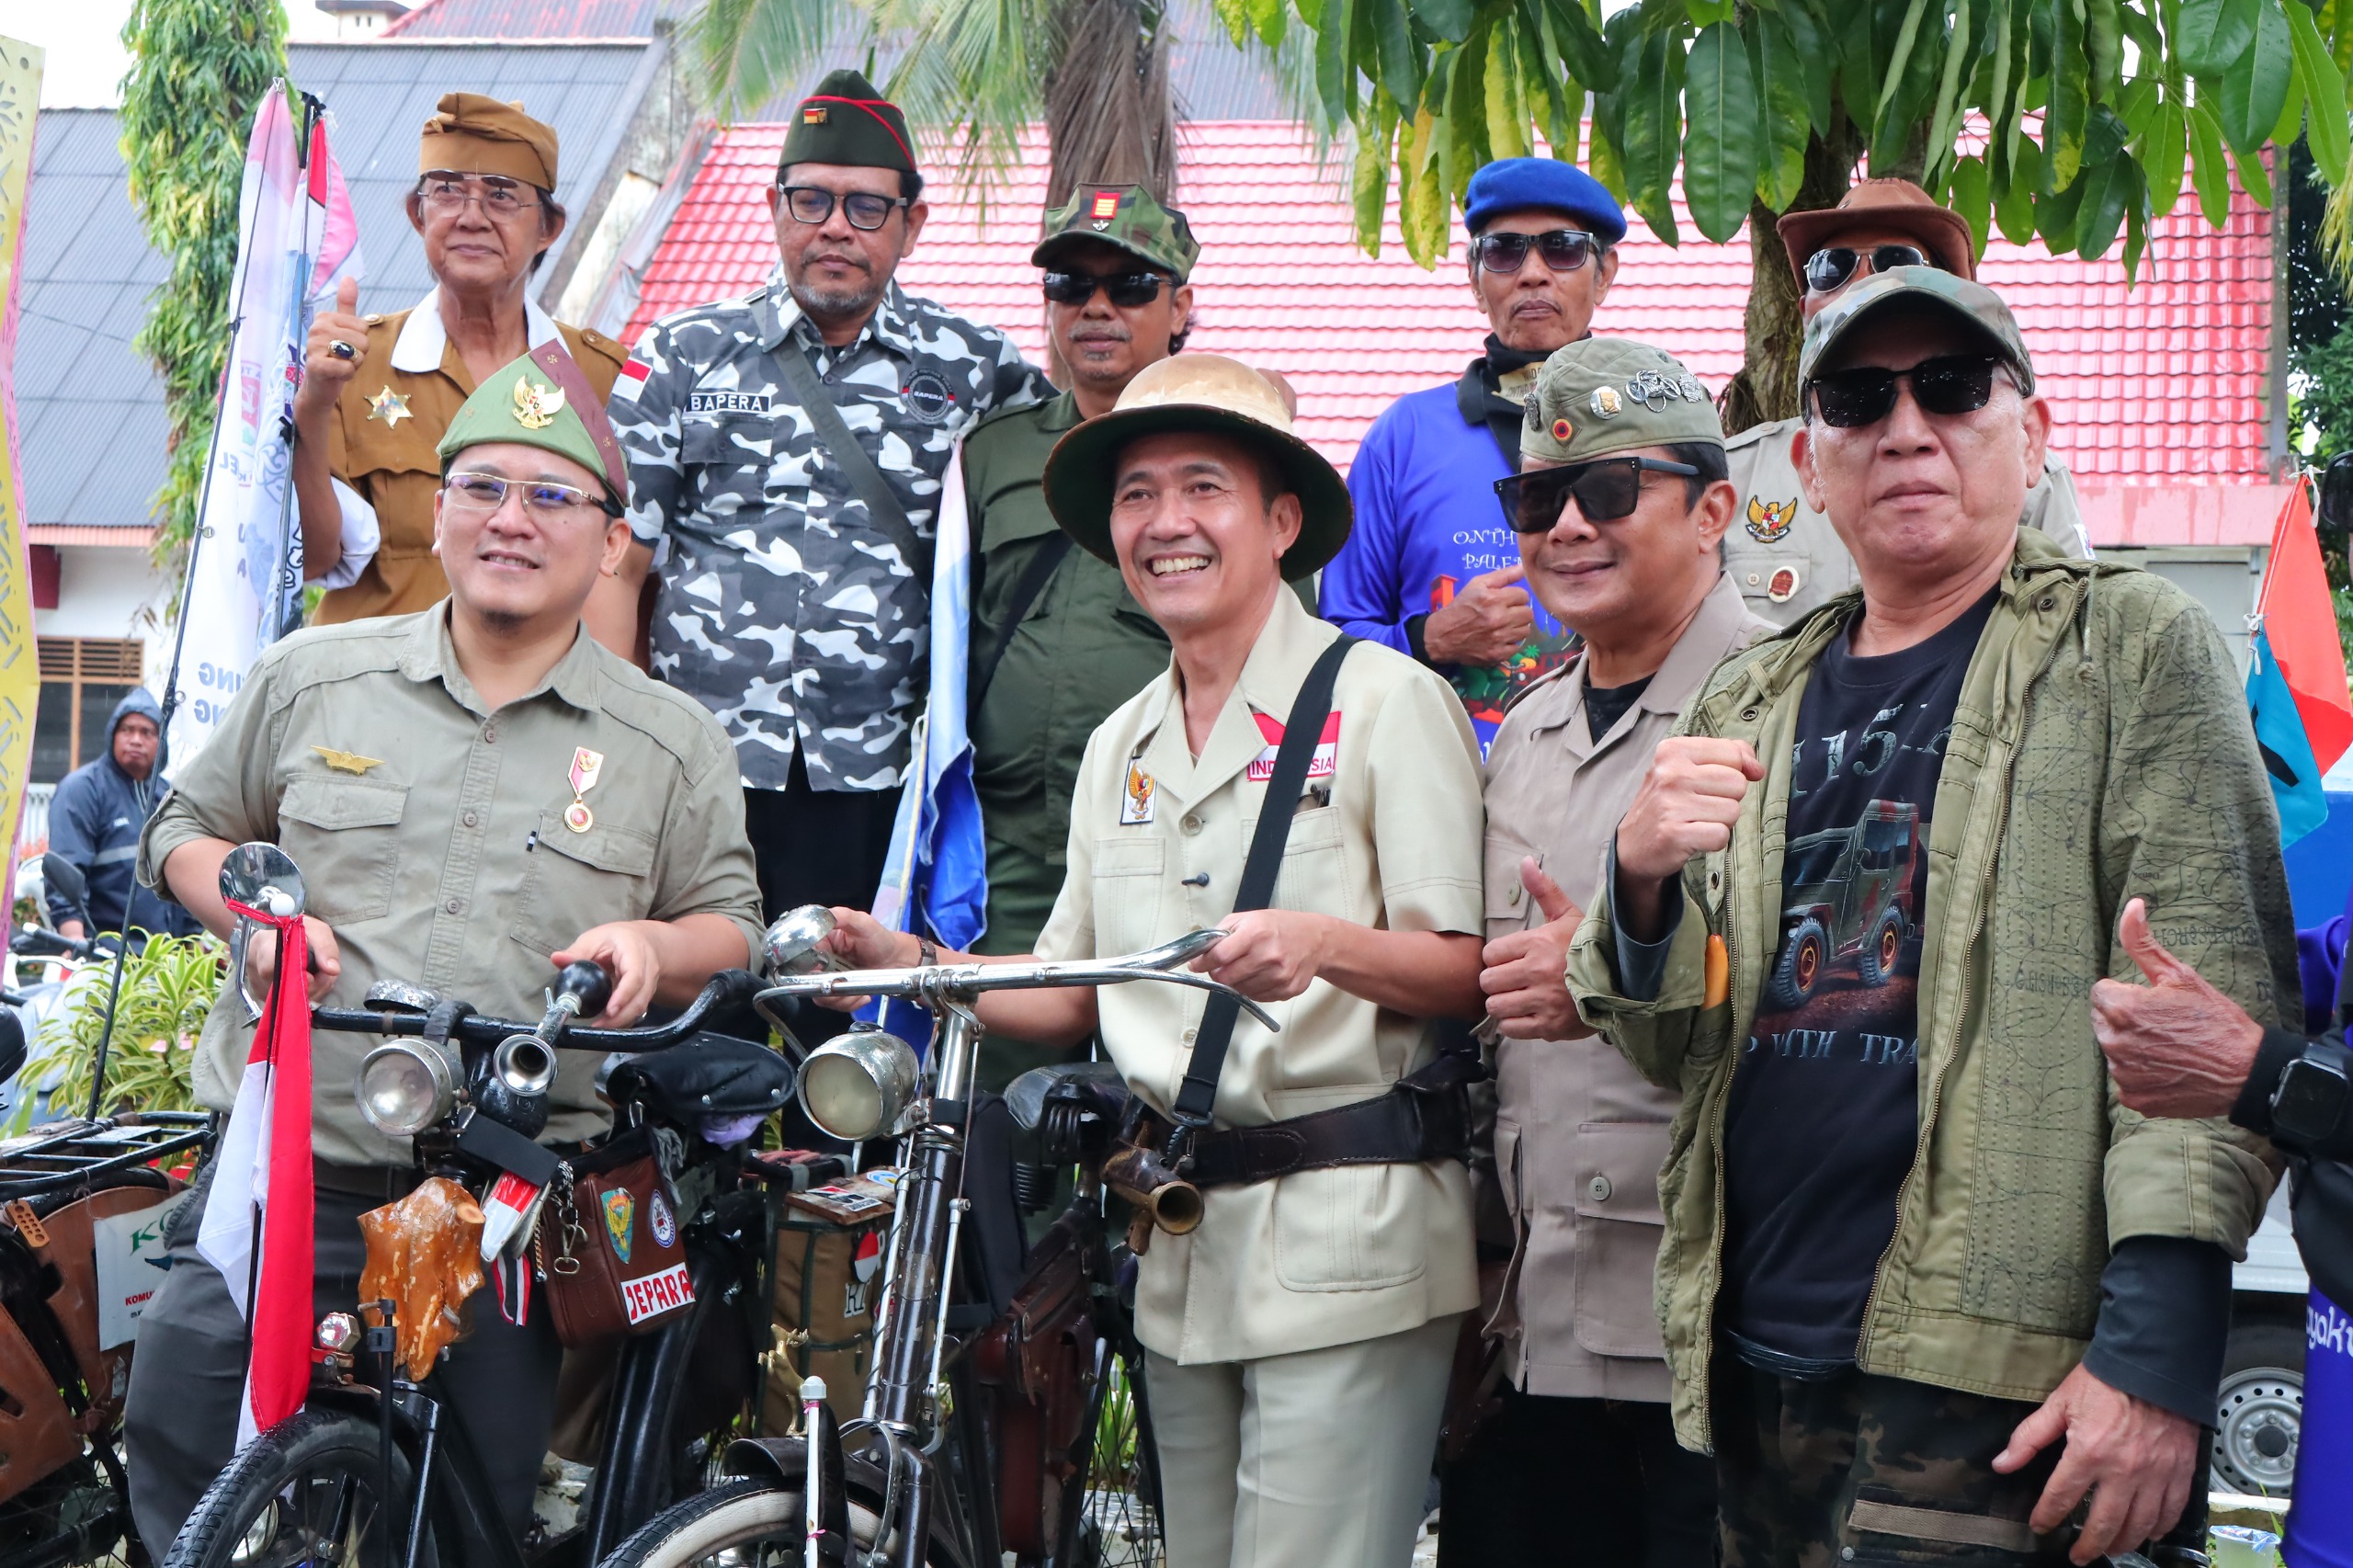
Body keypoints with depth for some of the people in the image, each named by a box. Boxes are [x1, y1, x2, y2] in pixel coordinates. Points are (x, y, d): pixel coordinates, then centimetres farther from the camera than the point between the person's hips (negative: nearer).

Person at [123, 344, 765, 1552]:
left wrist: (652, 944, -10)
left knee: (488, 1511, 4)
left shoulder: (672, 742, 7)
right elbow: (187, 827, 19)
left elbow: (733, 927, 12)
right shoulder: (311, 678, 9)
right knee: (179, 1460, 0)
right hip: (288, 1168, 1)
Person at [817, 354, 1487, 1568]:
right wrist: (917, 963, 1)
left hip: (1345, 1235, -6)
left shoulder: (1383, 700, -4)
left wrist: (1324, 945, -28)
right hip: (1184, 1240, 6)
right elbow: (1072, 997, 17)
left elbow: (1467, 969, -10)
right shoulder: (1119, 747, 16)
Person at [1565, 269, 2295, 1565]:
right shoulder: (1748, 706, 15)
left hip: (1984, 1380, -5)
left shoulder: (2134, 653, 0)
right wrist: (1642, 879, -6)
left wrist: (2157, 1352, -17)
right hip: (1755, 1357, 5)